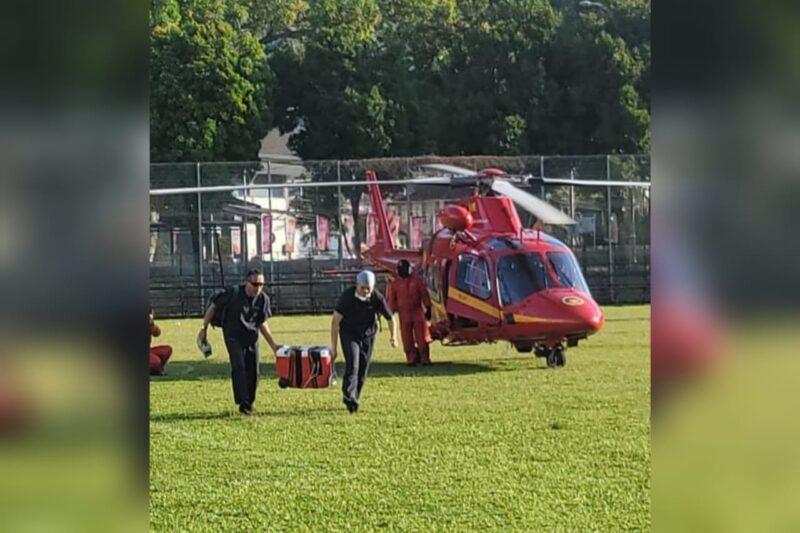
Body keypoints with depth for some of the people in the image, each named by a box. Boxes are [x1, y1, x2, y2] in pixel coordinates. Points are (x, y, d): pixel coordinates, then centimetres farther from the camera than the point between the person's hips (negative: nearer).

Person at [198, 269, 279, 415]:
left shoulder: (263, 299, -3)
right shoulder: (233, 294, -17)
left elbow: (262, 323, 9)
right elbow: (213, 307, -5)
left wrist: (273, 344, 8)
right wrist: (204, 329, -3)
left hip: (251, 336, 4)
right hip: (233, 336, -4)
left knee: (253, 370, 1)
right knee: (239, 367, -17)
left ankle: (249, 402, 17)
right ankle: (243, 403, -17)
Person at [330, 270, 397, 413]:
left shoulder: (377, 297, -16)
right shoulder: (347, 296, -22)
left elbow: (390, 318, -4)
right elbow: (336, 321, -17)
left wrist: (393, 337, -18)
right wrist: (333, 347, -17)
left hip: (368, 335, 3)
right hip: (349, 334, -3)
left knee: (363, 370, 3)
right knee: (352, 364, -20)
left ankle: (355, 399, 18)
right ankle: (349, 397, -30)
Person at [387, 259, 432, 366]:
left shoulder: (416, 280, 4)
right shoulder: (394, 284, 5)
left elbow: (424, 294, 6)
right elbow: (392, 300, 8)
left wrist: (427, 308, 3)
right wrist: (392, 312, 4)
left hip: (418, 312, 0)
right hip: (404, 313, 0)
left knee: (422, 337, -1)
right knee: (407, 339, 1)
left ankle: (425, 358, 7)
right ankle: (411, 359, 8)